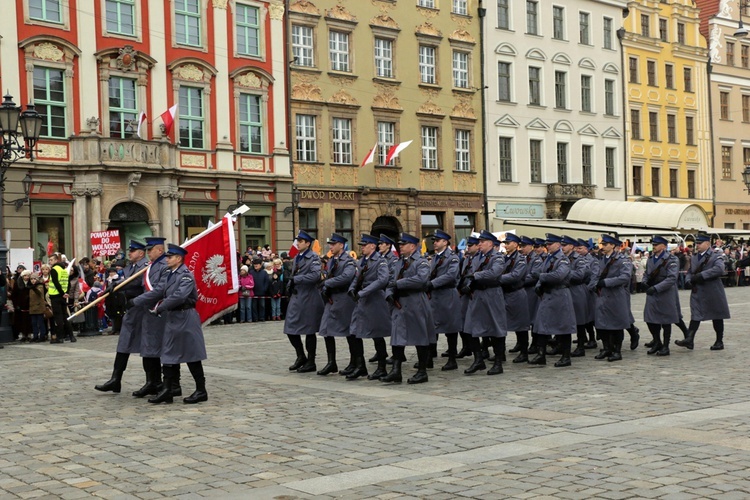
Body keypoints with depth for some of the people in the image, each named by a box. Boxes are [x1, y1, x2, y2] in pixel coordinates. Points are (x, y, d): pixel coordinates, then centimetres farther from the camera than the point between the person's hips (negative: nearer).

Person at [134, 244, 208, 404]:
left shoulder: (186, 275, -14)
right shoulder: (168, 275, 11)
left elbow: (179, 296, -26)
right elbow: (157, 292, 7)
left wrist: (159, 308, -21)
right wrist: (134, 302, 1)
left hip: (185, 318, -8)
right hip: (171, 318, 8)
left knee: (191, 355, -1)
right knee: (169, 354, 9)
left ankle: (201, 391, 8)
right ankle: (167, 391, 14)